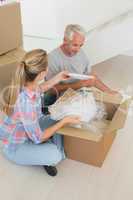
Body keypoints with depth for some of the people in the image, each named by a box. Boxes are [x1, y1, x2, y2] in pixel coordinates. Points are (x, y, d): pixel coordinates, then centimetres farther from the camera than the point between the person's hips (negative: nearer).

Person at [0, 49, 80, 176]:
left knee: (58, 120, 2)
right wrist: (64, 121, -20)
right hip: (15, 146, -8)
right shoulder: (26, 103, -42)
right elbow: (38, 138, -26)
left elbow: (37, 90, 11)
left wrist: (58, 78, 9)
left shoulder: (24, 83, -18)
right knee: (54, 155, -26)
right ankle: (47, 159, 9)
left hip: (28, 128, 8)